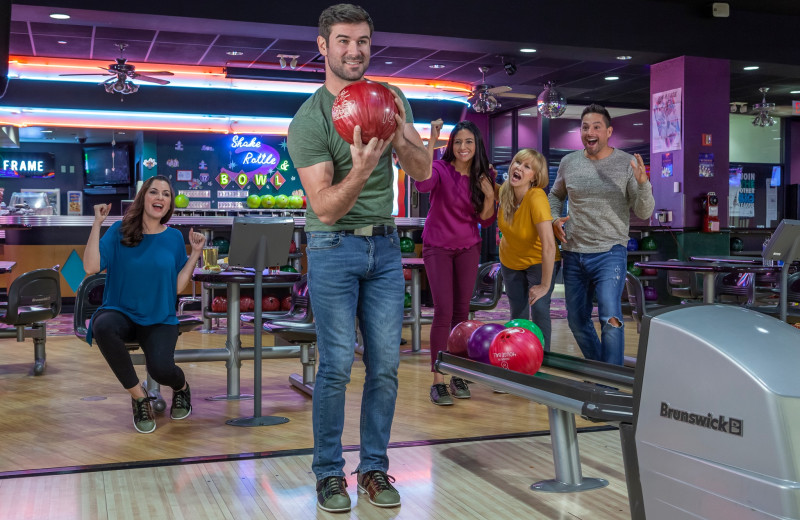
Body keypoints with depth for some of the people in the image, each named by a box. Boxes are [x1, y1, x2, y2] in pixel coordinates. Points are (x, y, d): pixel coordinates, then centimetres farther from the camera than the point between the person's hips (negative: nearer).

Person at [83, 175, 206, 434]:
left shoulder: (174, 238, 7)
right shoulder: (120, 231, 3)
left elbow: (177, 286, 3)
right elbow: (90, 267, -11)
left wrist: (195, 254, -2)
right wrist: (97, 223, -12)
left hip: (159, 320, 0)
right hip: (121, 313, 0)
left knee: (161, 369, -29)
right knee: (103, 326, -37)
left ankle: (181, 387, 14)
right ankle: (139, 396, -16)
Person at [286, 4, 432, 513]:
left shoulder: (391, 99, 6)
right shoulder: (308, 121, -11)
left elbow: (424, 171, 2)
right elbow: (326, 208, -16)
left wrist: (399, 136, -18)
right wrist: (362, 171, -33)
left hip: (385, 246, 5)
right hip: (335, 247, -4)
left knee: (386, 364, 4)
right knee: (337, 366, -5)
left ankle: (375, 467, 17)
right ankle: (329, 472, 10)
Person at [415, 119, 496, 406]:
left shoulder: (482, 176, 0)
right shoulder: (442, 168, -13)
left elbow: (486, 220, 3)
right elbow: (422, 184, -37)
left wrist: (489, 196, -15)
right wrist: (431, 142, -38)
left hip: (468, 248, 4)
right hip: (438, 247, -4)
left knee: (462, 311, 7)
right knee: (443, 311, -11)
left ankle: (458, 376, 18)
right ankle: (438, 382, -5)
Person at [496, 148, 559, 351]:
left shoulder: (536, 198, -35)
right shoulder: (504, 190, -18)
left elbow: (549, 246, -38)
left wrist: (545, 285, -32)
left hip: (539, 261, -5)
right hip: (511, 260, 5)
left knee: (539, 308, -18)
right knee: (518, 312, 10)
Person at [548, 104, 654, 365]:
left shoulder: (626, 164, -4)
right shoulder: (568, 163, 5)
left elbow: (644, 213, -6)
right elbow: (555, 195, 24)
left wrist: (643, 184, -24)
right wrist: (554, 219, 4)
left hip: (610, 252, -4)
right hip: (573, 253, 4)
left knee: (611, 317, -20)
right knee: (577, 320, 14)